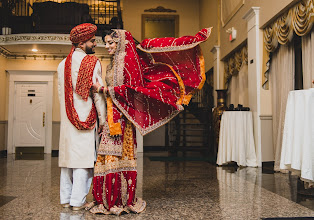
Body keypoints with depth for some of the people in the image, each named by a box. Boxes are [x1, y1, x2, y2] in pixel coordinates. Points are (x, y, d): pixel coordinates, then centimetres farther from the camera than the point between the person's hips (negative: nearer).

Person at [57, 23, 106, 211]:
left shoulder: (63, 64, 12)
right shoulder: (93, 62, -7)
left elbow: (61, 93, 14)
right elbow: (98, 93, -9)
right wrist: (102, 119, -4)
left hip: (67, 119, 6)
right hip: (86, 117, -6)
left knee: (68, 155, 12)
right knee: (84, 157, -2)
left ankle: (66, 198, 18)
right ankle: (78, 200, 1)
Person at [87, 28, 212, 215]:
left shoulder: (128, 59, -4)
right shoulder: (113, 64, 21)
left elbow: (130, 89, -12)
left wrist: (104, 89, -12)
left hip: (122, 116, -7)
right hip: (111, 116, 7)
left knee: (119, 157, -7)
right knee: (108, 157, 4)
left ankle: (123, 201, 2)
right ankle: (107, 201, 9)